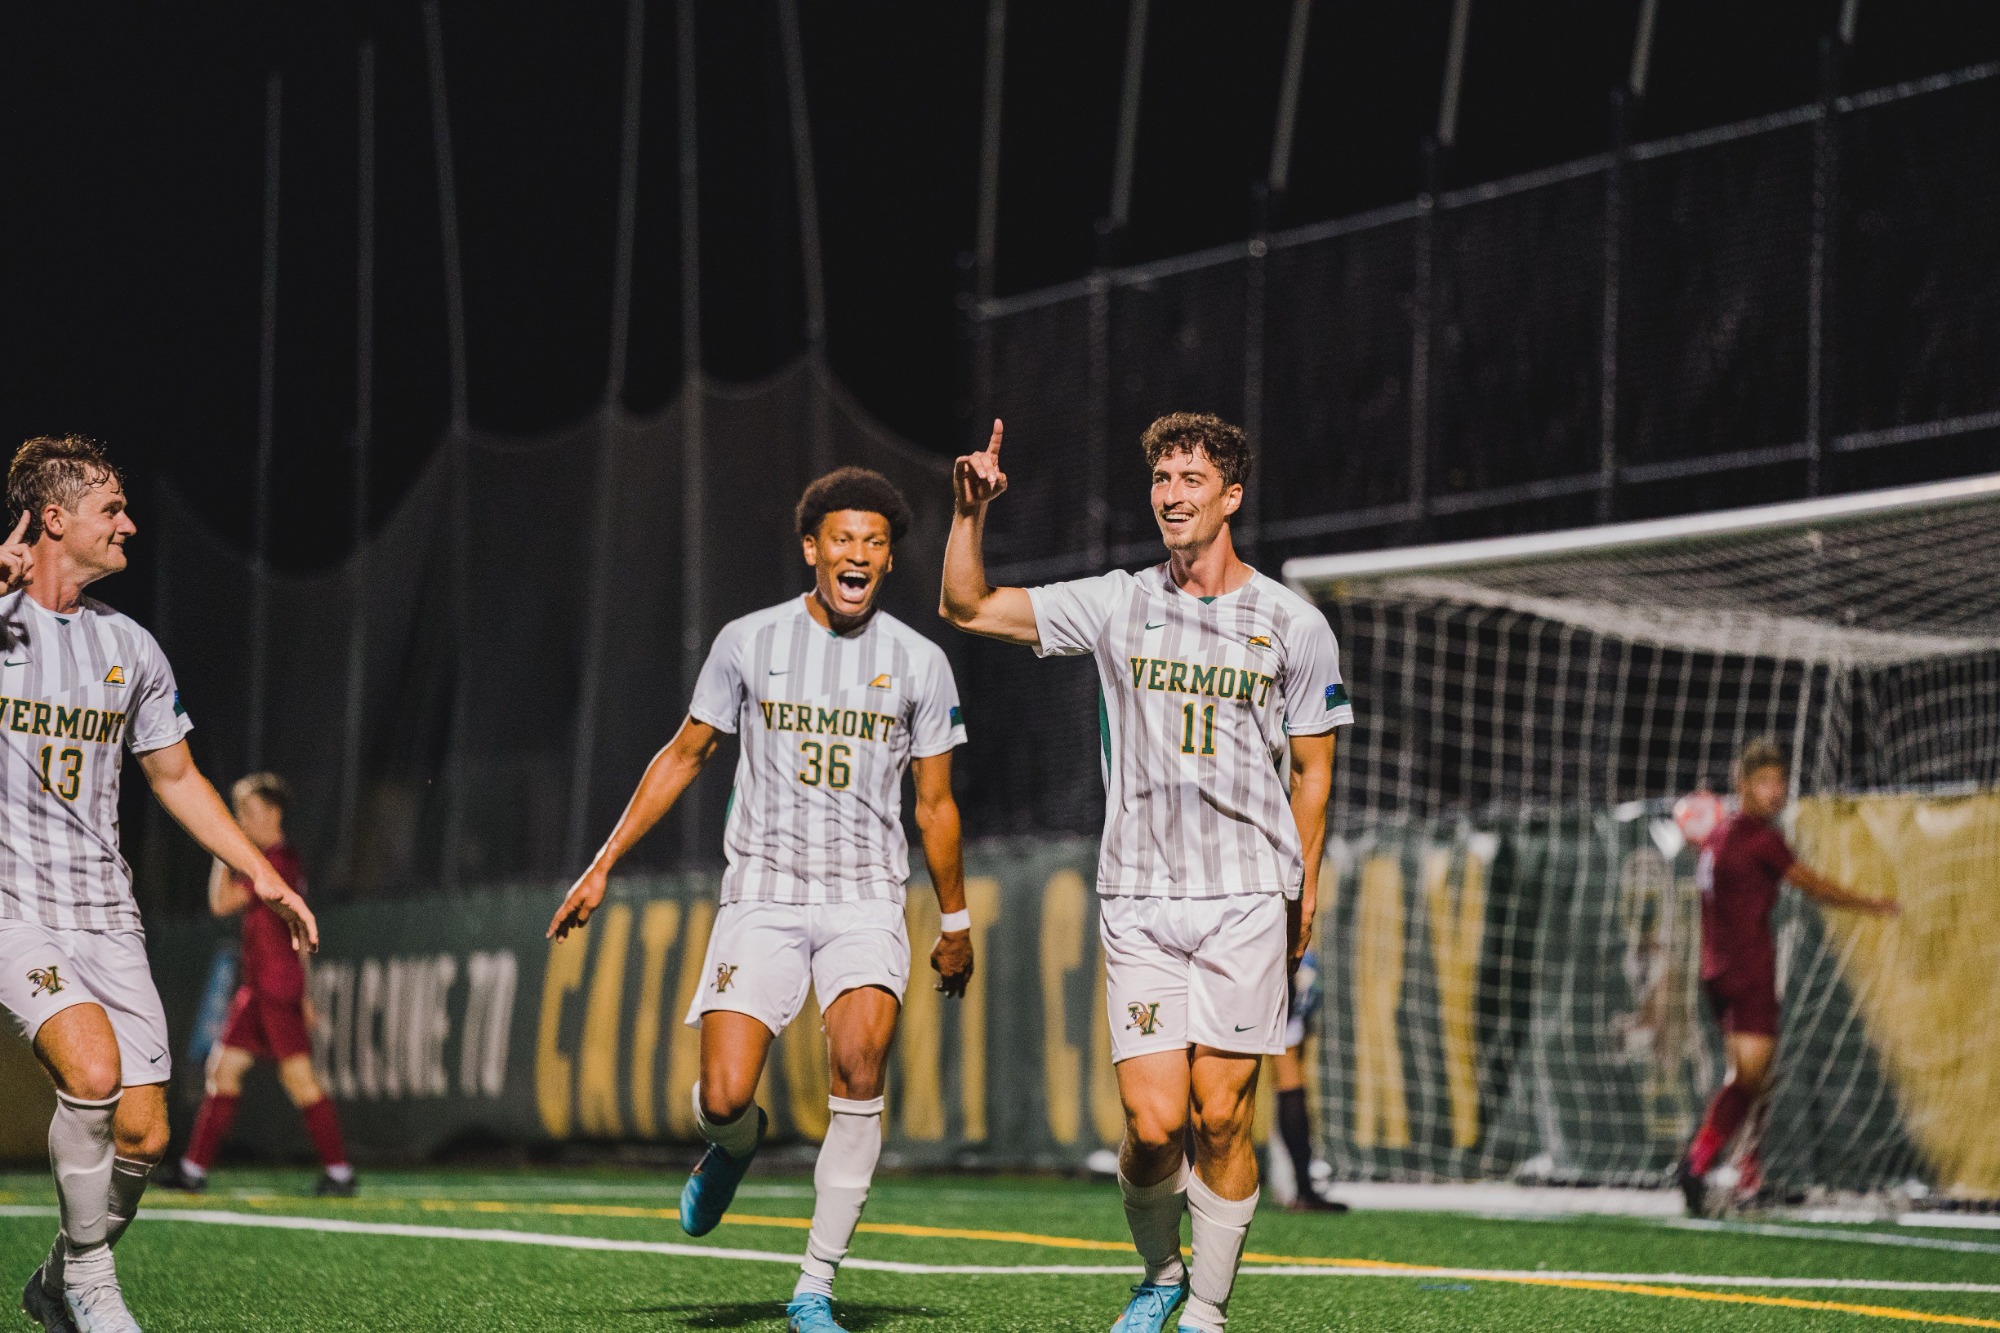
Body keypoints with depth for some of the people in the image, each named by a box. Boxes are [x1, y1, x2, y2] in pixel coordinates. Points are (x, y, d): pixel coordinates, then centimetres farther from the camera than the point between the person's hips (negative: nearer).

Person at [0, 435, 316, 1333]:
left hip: (104, 913, 5)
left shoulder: (130, 649, 13)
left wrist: (262, 874, 19)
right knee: (92, 1066, -27)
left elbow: (175, 776, 23)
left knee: (142, 1134, -2)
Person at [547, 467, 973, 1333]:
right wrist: (604, 864, 10)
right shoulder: (749, 643, 4)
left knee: (860, 1063, -25)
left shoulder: (918, 662, 4)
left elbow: (935, 804, 13)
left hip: (867, 900, 0)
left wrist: (955, 922, 17)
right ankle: (735, 1145, 29)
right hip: (761, 894, 0)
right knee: (723, 1099, -13)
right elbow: (683, 756, 13)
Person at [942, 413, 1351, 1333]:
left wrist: (1301, 898, 7)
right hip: (1138, 902, 1)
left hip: (1247, 902, -1)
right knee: (1152, 1124, -6)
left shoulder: (1295, 627, 3)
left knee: (1221, 1118, -5)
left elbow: (1310, 773, 9)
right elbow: (968, 607, 8)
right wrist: (970, 512, -5)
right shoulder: (1117, 607, 7)